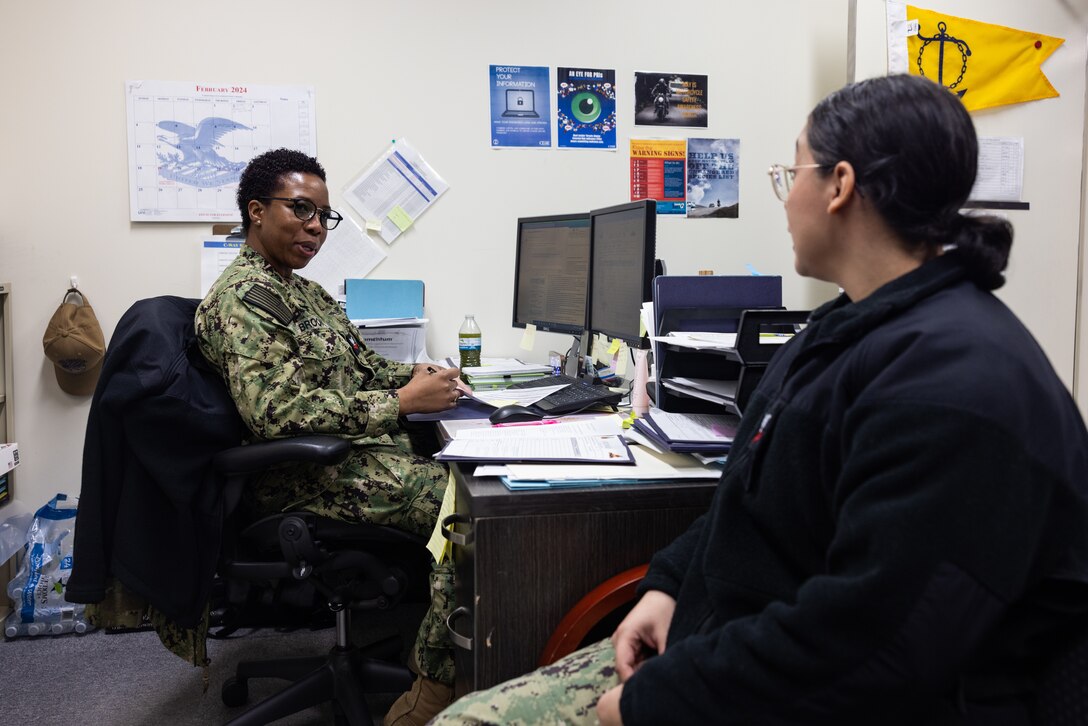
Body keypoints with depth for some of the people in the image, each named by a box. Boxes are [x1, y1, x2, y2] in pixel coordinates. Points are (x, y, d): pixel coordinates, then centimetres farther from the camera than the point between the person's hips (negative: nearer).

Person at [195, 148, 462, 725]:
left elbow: (356, 369, 25)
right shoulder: (243, 297, -13)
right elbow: (277, 409, -25)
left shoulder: (304, 291, 20)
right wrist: (402, 403, -23)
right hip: (316, 478, -10)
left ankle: (433, 652, 1)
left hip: (358, 453, 10)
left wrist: (416, 373, 4)